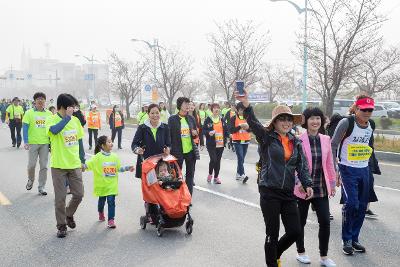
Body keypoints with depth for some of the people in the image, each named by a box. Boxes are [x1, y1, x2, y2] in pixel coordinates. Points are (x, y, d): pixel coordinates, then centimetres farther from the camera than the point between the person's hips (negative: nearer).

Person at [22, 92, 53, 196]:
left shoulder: (49, 114, 6)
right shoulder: (29, 113, -1)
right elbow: (25, 127, -4)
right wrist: (26, 142, -13)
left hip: (45, 143, 2)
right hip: (33, 143, -2)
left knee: (44, 166, 4)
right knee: (31, 164, 3)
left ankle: (41, 187, 14)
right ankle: (31, 180, 32)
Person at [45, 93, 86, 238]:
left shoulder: (75, 120, 5)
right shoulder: (51, 119, -9)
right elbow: (54, 130, -33)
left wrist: (82, 160, 12)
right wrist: (67, 117, -25)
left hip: (75, 165, 4)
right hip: (59, 166, -4)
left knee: (79, 194, 7)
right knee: (60, 197, 3)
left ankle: (69, 214, 34)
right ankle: (61, 225, 19)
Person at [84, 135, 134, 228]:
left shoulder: (115, 157, 3)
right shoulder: (98, 157, -10)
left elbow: (119, 168, 13)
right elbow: (88, 164, -18)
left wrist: (128, 168, 4)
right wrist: (83, 166, -36)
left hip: (112, 185, 1)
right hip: (102, 185, -1)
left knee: (111, 201, -4)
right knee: (102, 201, 16)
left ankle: (111, 220, 3)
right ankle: (101, 213, 46)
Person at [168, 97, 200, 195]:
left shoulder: (191, 118, 7)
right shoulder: (172, 119, -5)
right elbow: (169, 135, -3)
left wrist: (195, 134, -7)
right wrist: (169, 149, -9)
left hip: (190, 151, 4)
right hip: (177, 151, -4)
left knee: (190, 175, 9)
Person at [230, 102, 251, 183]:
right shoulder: (233, 118, -4)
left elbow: (250, 130, 6)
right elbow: (231, 130, -10)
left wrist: (248, 128, -16)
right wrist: (240, 126, -21)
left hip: (246, 141, 4)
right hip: (237, 141, -4)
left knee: (242, 158, 10)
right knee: (240, 158, -15)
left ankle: (238, 174, 21)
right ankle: (242, 175, -16)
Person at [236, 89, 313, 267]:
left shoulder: (295, 142, 10)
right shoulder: (266, 138, -5)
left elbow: (302, 165, 10)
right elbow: (253, 124, -23)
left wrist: (307, 184, -5)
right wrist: (246, 104, -39)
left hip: (288, 193, 5)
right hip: (269, 192, -5)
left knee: (295, 231, 7)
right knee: (272, 233, 3)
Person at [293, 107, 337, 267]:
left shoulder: (325, 140, 3)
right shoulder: (299, 140, -12)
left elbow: (329, 163, 10)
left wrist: (332, 183, 13)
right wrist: (299, 183, -18)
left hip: (321, 188, 4)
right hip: (303, 188, -4)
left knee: (325, 222, 3)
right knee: (301, 222, 11)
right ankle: (301, 252, 32)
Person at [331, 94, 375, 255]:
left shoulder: (371, 126, 6)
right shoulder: (346, 123, -13)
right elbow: (333, 145, -10)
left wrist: (369, 167, 19)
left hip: (364, 170, 6)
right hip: (348, 169, -6)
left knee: (362, 206, 8)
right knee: (351, 204, -12)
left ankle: (354, 239, 23)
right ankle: (346, 240, 5)